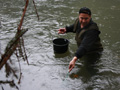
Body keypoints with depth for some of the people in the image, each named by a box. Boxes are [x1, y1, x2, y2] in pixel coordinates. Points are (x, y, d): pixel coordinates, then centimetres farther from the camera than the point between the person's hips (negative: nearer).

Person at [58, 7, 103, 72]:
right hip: (83, 52, 7)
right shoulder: (78, 21, -8)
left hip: (94, 53, -7)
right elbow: (74, 27, 19)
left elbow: (84, 46, -47)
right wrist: (66, 29, 0)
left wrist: (75, 59, -58)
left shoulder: (92, 30, -34)